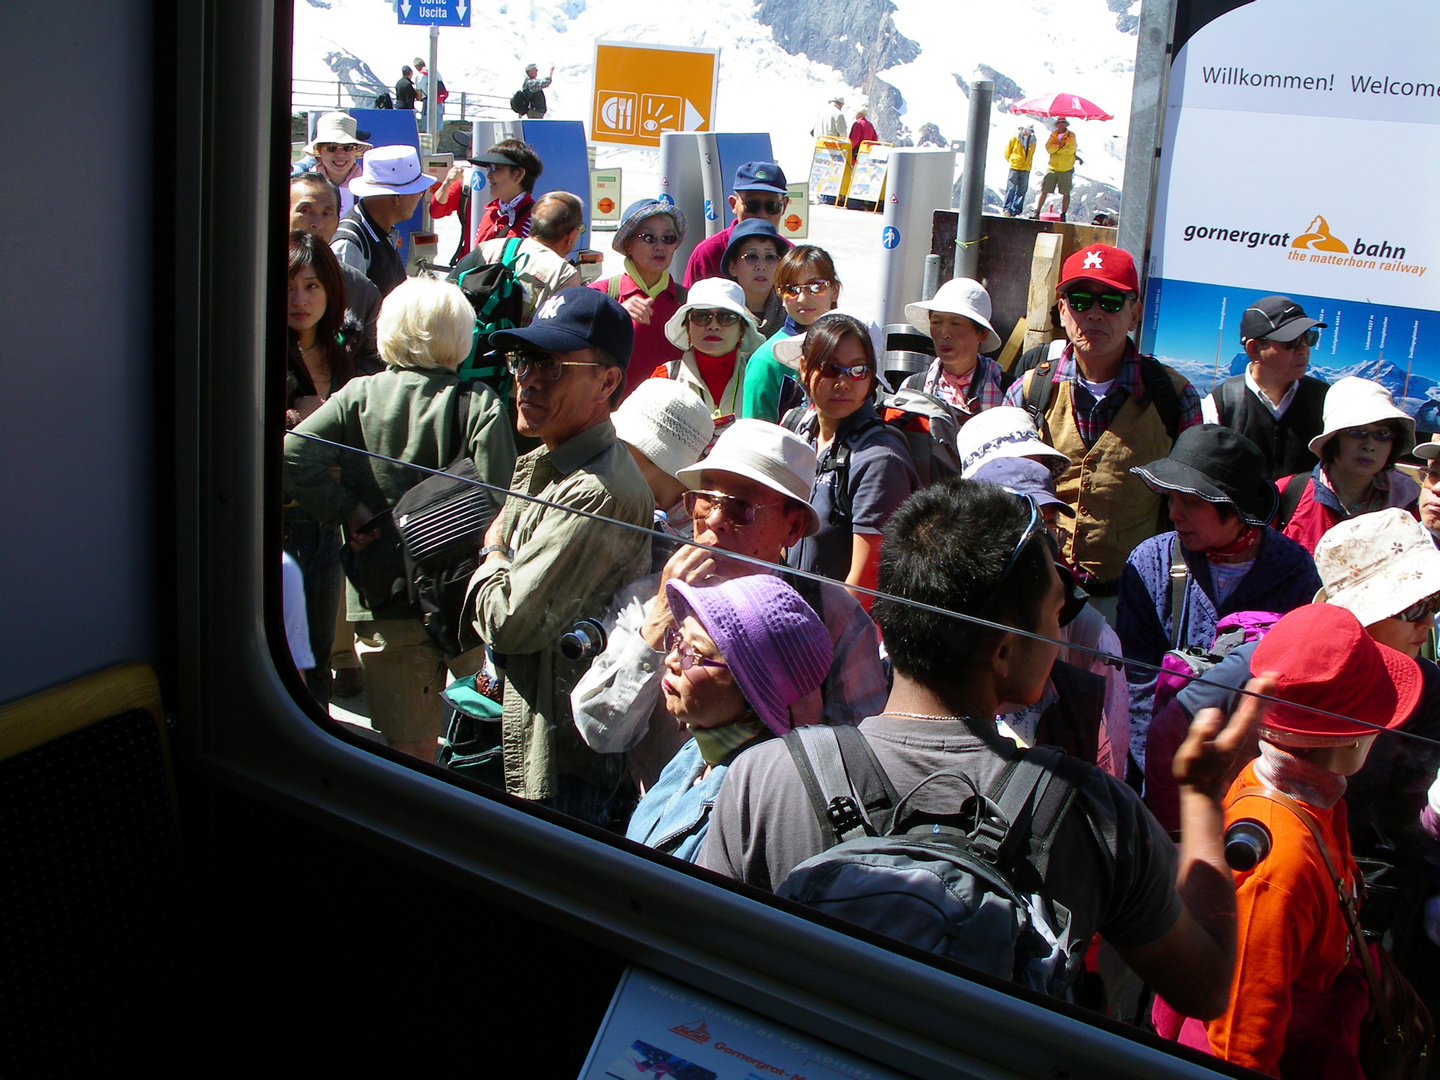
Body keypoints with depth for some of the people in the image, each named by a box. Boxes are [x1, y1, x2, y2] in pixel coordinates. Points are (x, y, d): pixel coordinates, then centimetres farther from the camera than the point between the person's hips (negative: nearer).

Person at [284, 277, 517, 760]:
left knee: (410, 749, 9)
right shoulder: (479, 404, -7)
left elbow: (294, 453, -13)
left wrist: (349, 512, -4)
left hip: (383, 601, 1)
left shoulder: (358, 395, -2)